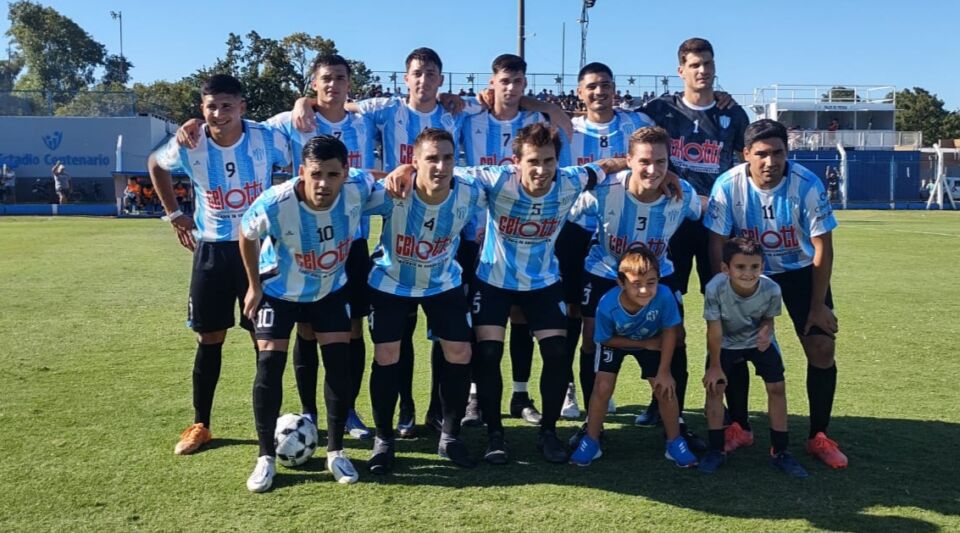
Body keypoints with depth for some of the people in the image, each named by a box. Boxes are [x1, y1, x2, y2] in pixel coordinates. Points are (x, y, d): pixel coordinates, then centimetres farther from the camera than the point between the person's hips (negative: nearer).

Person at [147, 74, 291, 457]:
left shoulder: (267, 139, -13)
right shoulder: (188, 146, -10)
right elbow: (155, 165, 12)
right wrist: (173, 214, 7)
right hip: (211, 250, 1)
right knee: (209, 338, 6)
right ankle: (200, 425, 19)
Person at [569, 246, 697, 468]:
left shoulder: (664, 296, -38)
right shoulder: (607, 305, -38)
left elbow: (669, 332, -20)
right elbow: (607, 340, -19)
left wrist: (664, 371, -16)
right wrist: (645, 344, -20)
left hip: (652, 342, 1)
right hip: (615, 342, -1)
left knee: (665, 388, -5)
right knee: (603, 387, -11)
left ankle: (675, 442, 16)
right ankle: (591, 441, 9)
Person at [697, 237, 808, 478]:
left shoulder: (771, 289, -31)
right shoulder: (715, 289, -35)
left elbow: (768, 319, -9)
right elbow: (715, 331, -23)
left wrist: (765, 333, -31)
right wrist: (715, 366, -15)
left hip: (758, 340, 1)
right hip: (726, 342, -1)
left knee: (777, 387, -5)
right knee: (714, 386, -9)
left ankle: (780, 451, 9)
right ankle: (717, 449, 6)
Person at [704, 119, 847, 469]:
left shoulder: (807, 185, -25)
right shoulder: (728, 185, -23)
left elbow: (822, 247, -17)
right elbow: (717, 245, -14)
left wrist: (818, 305, -14)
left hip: (801, 271, 0)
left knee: (823, 349, -8)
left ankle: (819, 437, 8)